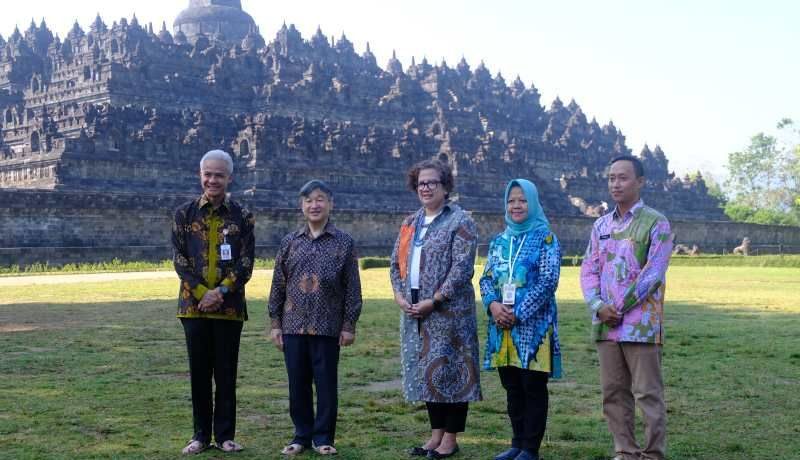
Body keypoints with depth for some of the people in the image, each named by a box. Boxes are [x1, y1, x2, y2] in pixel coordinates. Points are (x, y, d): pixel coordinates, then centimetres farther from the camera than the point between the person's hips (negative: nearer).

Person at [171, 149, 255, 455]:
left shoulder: (241, 217, 3)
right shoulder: (185, 214, 4)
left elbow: (246, 263, -2)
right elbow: (180, 259, -1)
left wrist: (221, 292, -15)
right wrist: (202, 293, -13)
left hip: (229, 306, -1)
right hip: (194, 304, 1)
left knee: (226, 373, 5)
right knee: (199, 372, 7)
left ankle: (225, 435, 14)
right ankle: (201, 435, 17)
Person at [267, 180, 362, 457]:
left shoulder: (344, 243, 0)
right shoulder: (290, 242, 7)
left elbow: (352, 287, 0)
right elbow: (278, 285, 9)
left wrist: (349, 326, -3)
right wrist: (275, 323, 5)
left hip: (328, 327, -2)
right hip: (294, 326, 2)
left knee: (326, 384, 4)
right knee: (297, 384, 8)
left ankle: (323, 438, 17)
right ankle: (302, 436, 21)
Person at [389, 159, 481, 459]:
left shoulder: (459, 221, -5)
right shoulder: (410, 223, 16)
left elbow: (462, 268, -14)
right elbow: (396, 263, 16)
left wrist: (434, 301, -18)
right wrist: (399, 295, -1)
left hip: (447, 311, -7)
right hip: (414, 310, 7)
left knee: (447, 369, -3)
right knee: (424, 370, 11)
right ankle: (436, 433, 22)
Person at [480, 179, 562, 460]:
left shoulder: (545, 238, -3)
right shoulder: (499, 241, 14)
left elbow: (548, 281, -11)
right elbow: (486, 278, 11)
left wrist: (518, 313, -15)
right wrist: (493, 304, -10)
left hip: (533, 324, -5)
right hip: (502, 324, 5)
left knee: (533, 388, 0)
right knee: (512, 387, 11)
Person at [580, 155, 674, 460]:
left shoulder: (656, 223, -3)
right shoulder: (601, 225, 14)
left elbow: (653, 274, -11)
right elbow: (589, 270, 10)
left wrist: (619, 307, -13)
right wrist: (599, 307, -7)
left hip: (641, 324, -6)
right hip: (605, 324, 6)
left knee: (648, 394, -2)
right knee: (613, 393, 10)